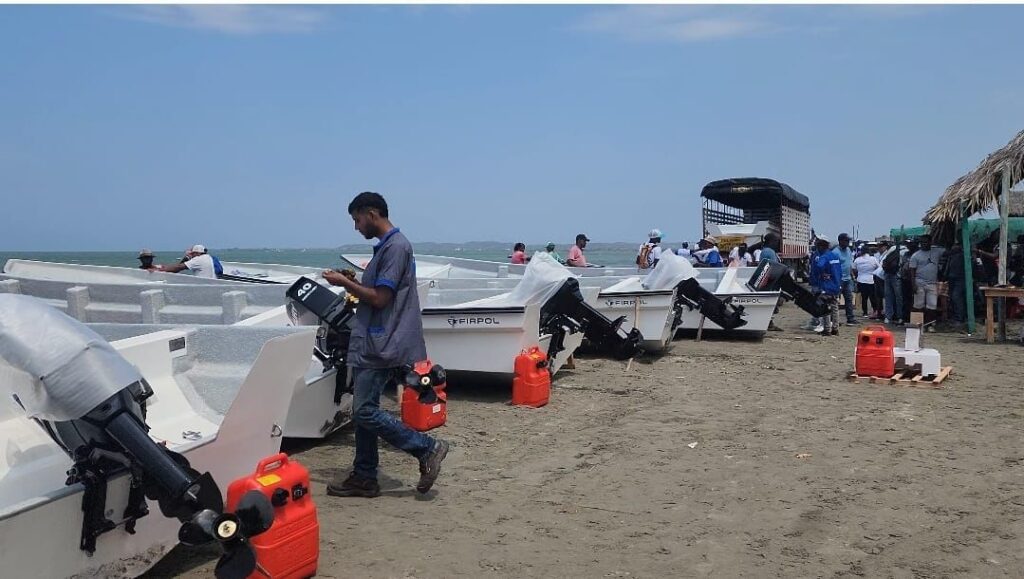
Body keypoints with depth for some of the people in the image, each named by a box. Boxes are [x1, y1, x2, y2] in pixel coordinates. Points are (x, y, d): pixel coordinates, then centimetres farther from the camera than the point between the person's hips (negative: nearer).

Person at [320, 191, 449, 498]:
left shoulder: (395, 246, -16)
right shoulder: (385, 246, 16)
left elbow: (380, 298, -19)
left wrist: (345, 282, -9)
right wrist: (351, 281, 10)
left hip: (381, 346, -10)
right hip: (371, 344, 10)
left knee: (365, 411, -9)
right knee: (362, 410, 12)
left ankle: (427, 447, -1)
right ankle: (364, 477, 20)